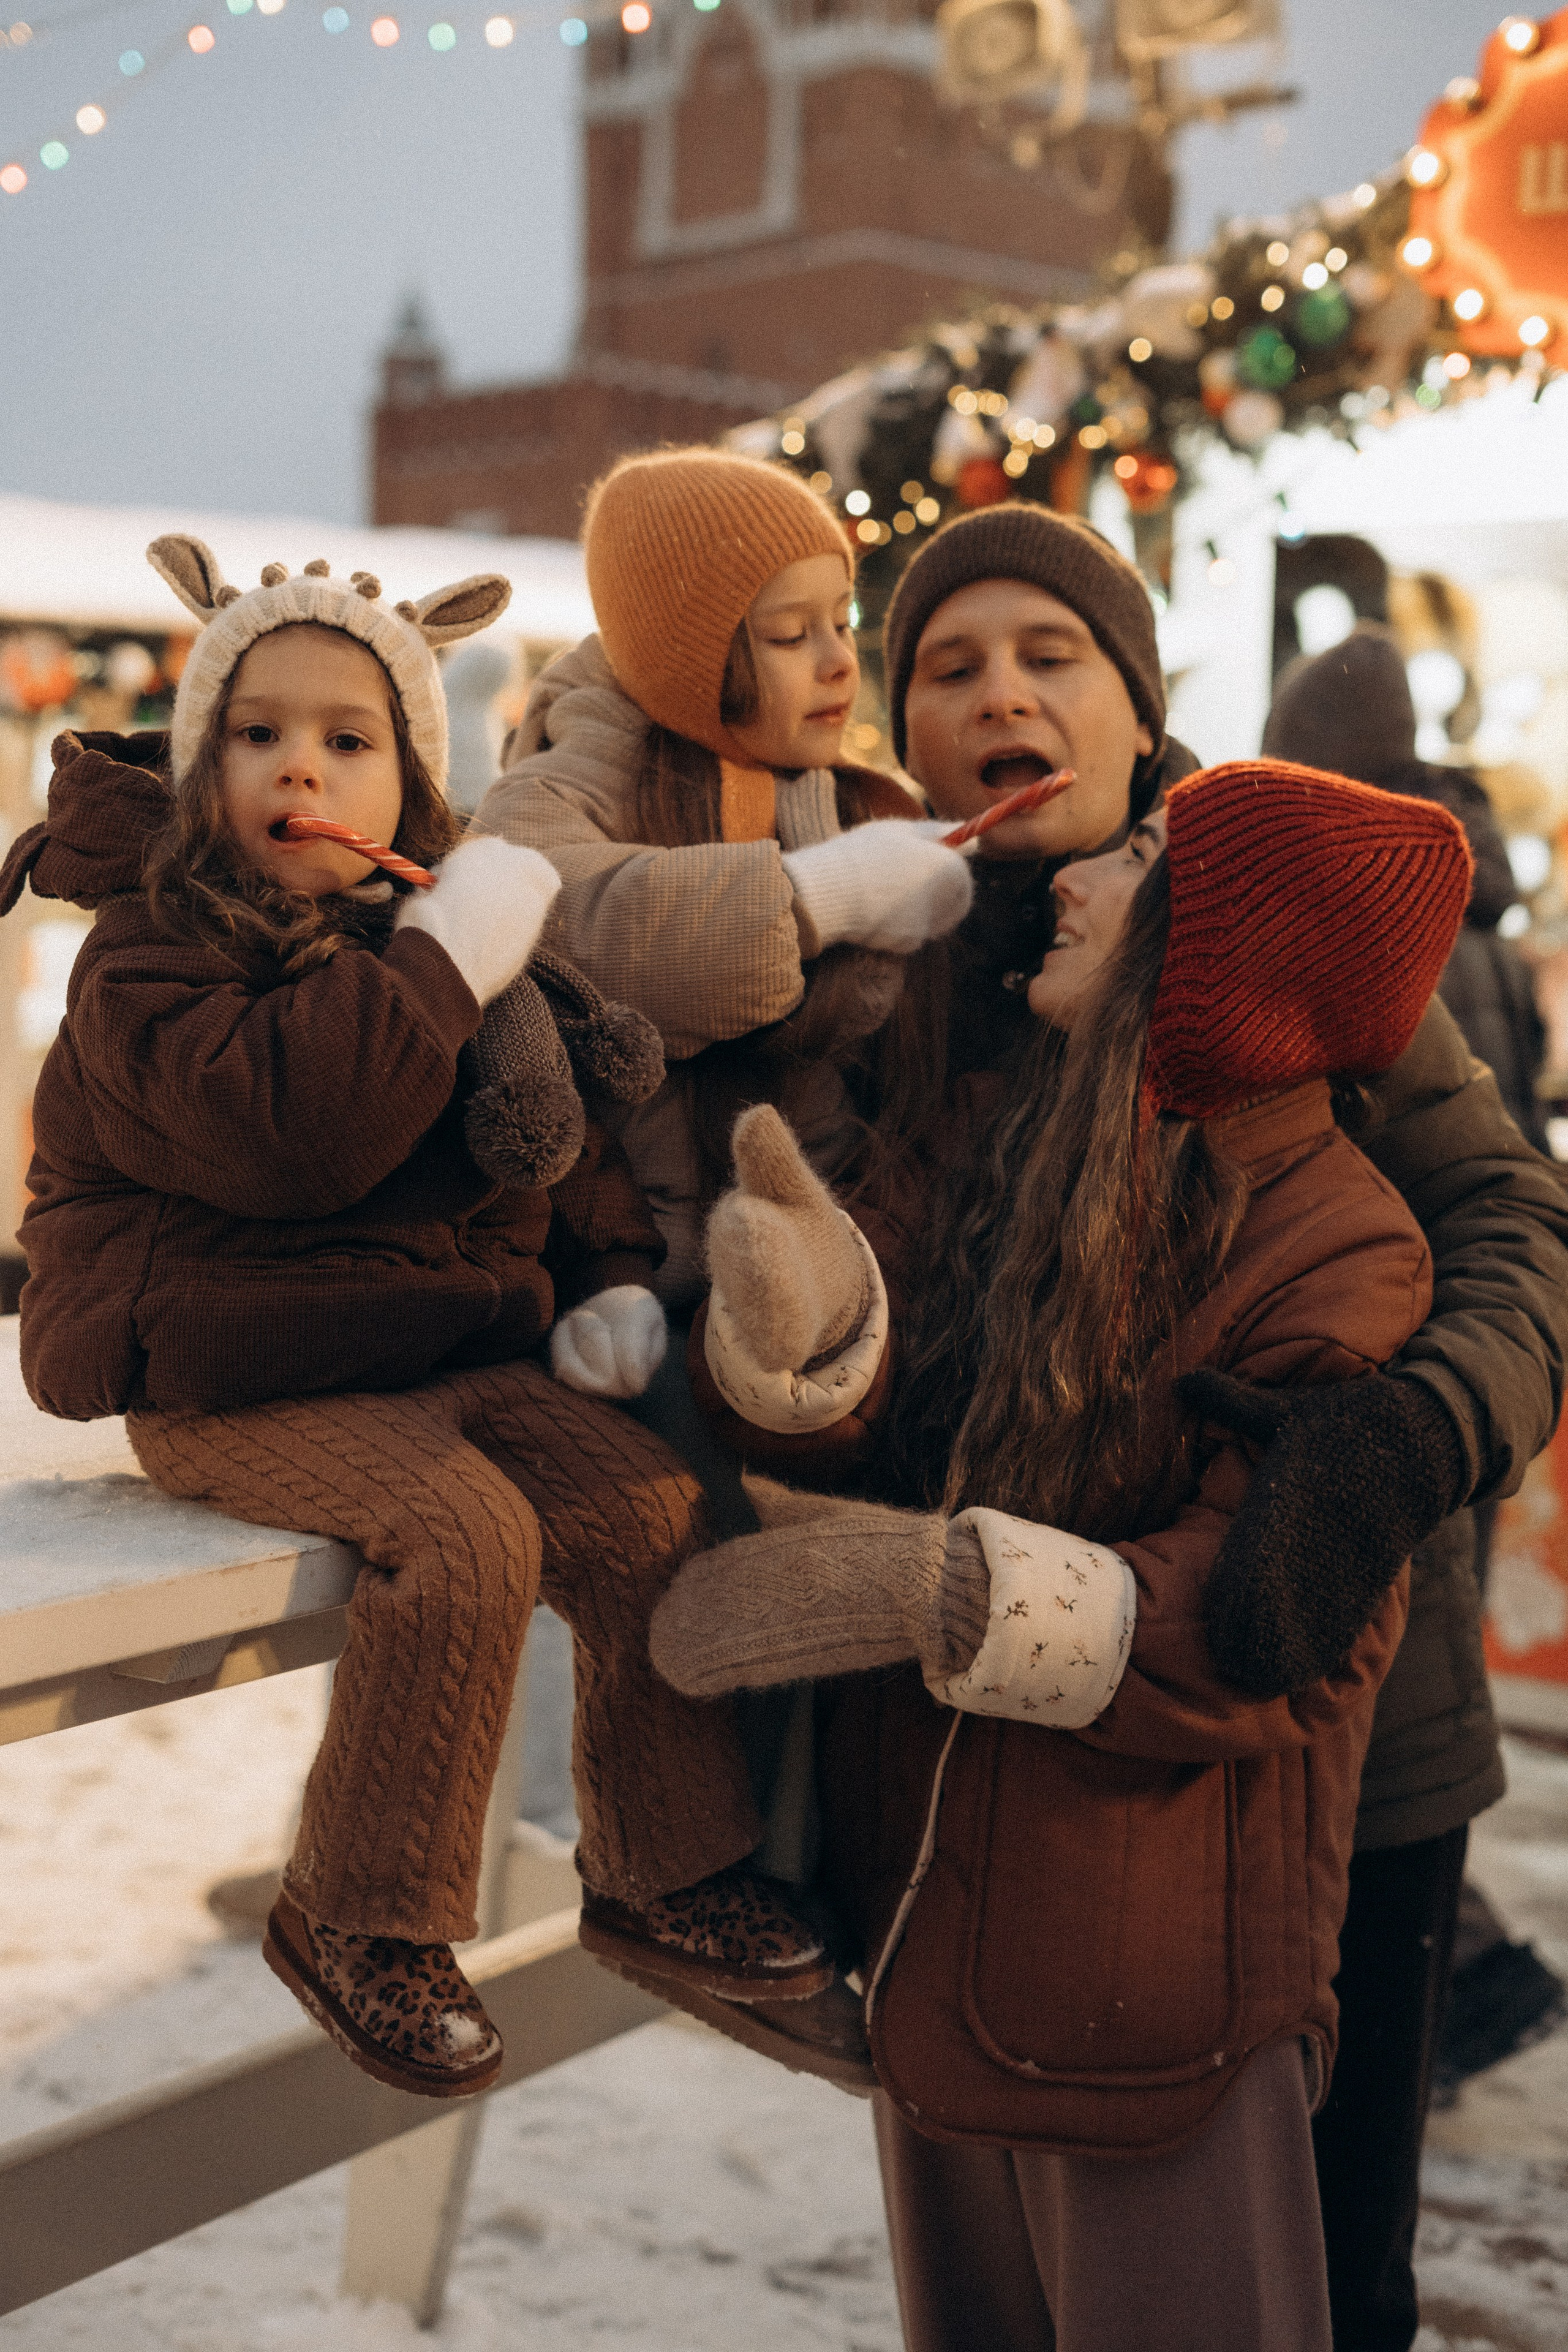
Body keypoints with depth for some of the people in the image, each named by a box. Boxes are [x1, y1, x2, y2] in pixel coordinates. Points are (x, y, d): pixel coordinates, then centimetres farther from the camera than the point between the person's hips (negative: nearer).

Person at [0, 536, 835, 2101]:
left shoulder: (437, 930, 12)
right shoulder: (149, 960, -10)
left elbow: (568, 1137, 23)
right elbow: (291, 1132, -30)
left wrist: (612, 1276, 7)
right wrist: (441, 963, -28)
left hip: (458, 1352, 7)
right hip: (240, 1387, -6)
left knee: (649, 1507, -11)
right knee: (465, 1534, -28)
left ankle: (661, 1870, 8)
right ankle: (356, 1919, -10)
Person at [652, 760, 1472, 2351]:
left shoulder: (1338, 1251, -17)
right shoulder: (1011, 1147, 2)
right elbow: (880, 1412, -7)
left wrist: (939, 1588, -29)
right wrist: (817, 1316, -30)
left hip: (1149, 1967, -6)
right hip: (924, 1914, 7)